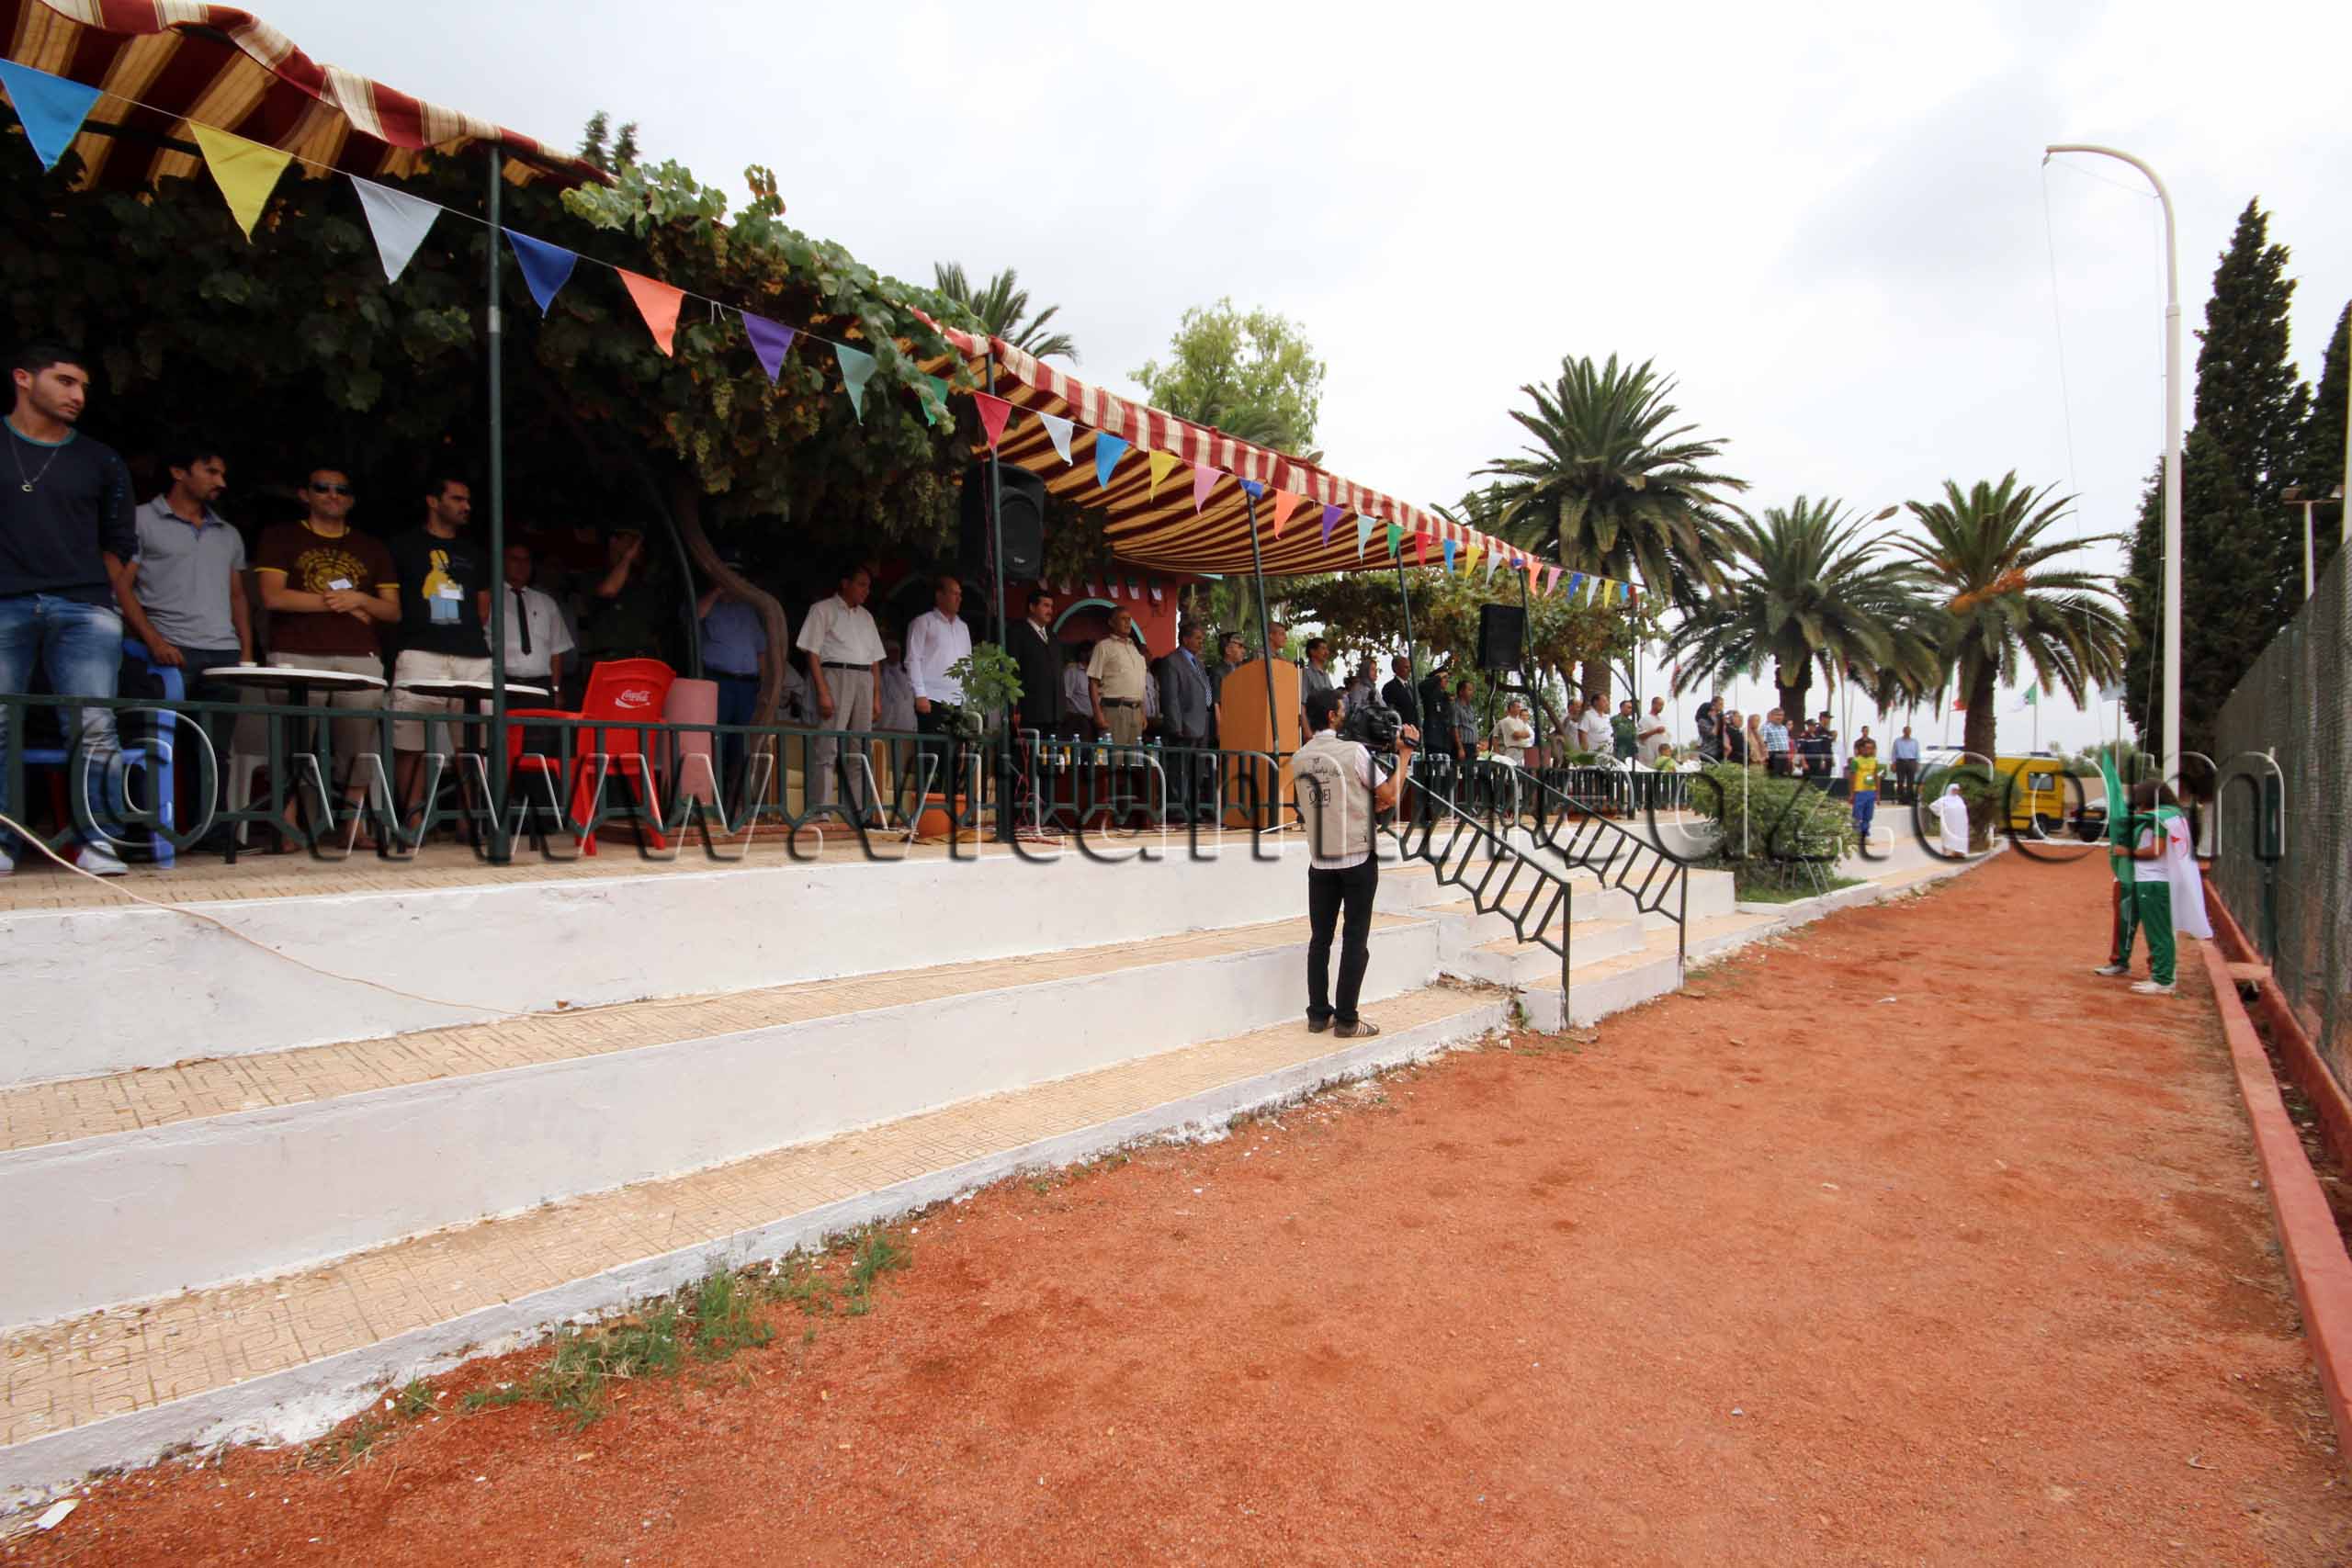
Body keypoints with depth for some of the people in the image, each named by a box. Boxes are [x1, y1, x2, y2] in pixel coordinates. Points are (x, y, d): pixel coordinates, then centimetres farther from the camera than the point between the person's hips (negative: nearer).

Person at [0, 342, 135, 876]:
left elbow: (121, 543, 19)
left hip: (83, 610, 0)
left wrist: (97, 596, 10)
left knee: (94, 727, -9)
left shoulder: (101, 462, 15)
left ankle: (93, 839, -4)